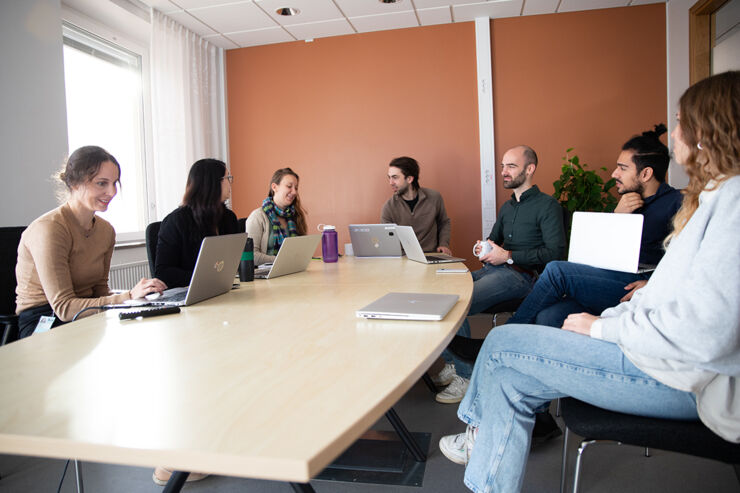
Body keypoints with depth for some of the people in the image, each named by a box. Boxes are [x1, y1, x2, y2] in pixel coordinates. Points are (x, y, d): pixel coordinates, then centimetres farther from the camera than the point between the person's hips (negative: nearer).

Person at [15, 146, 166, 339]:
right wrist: (128, 297, -27)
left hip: (87, 316, 7)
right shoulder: (49, 229, -17)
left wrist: (140, 295, -11)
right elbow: (64, 307, -20)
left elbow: (99, 290, 9)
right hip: (43, 324, -7)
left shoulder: (106, 229, 7)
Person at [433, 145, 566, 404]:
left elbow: (555, 251, -13)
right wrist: (483, 248, 5)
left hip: (520, 275, -8)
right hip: (492, 269, 8)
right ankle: (452, 363, -2)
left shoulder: (547, 205, -2)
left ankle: (466, 375, -12)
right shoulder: (507, 207, 23)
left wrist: (508, 256, -15)